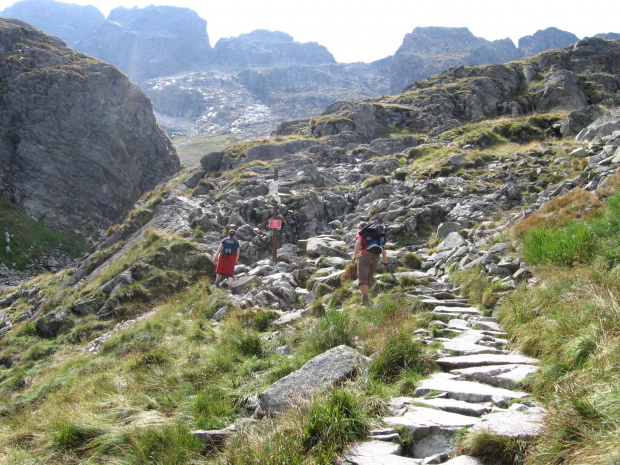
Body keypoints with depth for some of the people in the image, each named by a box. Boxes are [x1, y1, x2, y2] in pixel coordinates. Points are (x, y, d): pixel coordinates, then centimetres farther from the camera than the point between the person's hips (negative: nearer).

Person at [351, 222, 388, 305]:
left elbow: (358, 242, -4)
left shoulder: (360, 232, 17)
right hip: (376, 257, 5)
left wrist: (354, 256, -13)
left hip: (365, 255, -5)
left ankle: (365, 298, -30)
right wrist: (385, 262, 20)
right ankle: (366, 301, 1)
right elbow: (383, 249, 23)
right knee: (368, 280, 11)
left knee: (362, 279, -12)